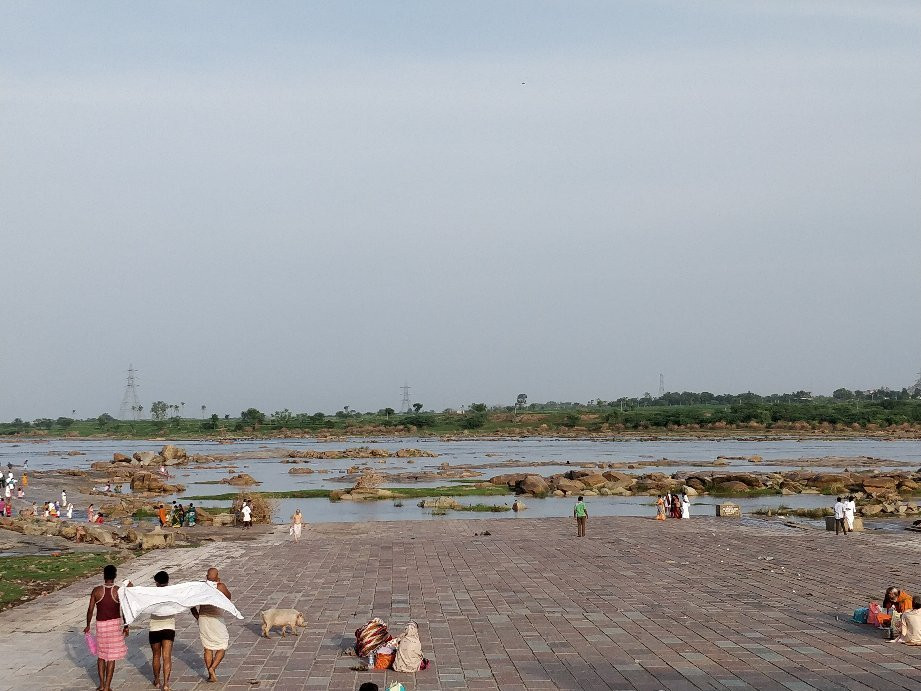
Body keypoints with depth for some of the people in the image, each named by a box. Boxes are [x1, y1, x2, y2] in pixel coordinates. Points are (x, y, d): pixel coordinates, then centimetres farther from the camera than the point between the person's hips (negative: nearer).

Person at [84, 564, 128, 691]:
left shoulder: (96, 591, -6)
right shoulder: (119, 591, -9)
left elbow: (90, 609, -4)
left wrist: (88, 625, 9)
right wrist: (126, 627, 5)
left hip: (100, 624, 1)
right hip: (115, 624, -1)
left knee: (101, 655, 17)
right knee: (111, 657, 5)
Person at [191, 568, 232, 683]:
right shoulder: (220, 587, -8)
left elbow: (193, 606, 3)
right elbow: (228, 597, 12)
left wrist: (198, 618, 14)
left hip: (203, 619, 4)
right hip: (216, 619, -4)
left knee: (208, 648, 14)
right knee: (222, 647, 8)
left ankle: (210, 675, 16)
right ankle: (212, 668, -10)